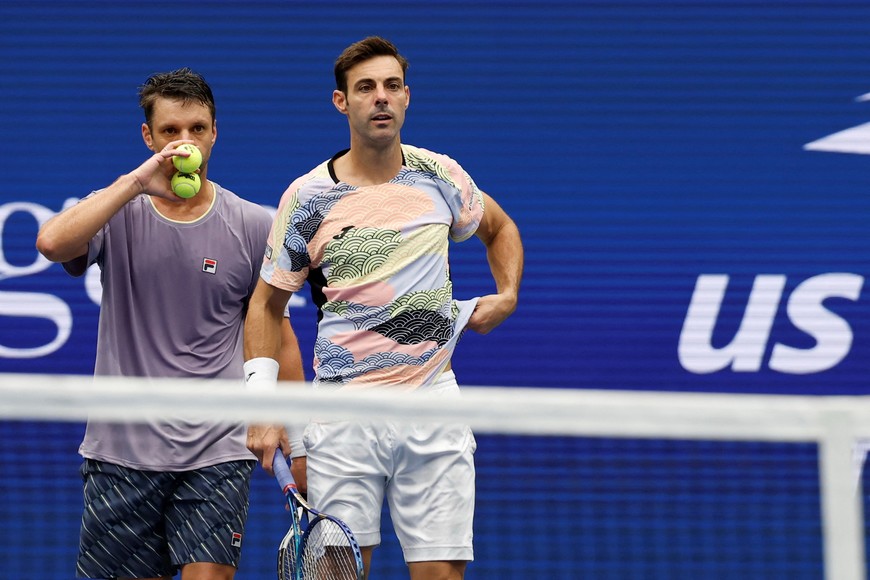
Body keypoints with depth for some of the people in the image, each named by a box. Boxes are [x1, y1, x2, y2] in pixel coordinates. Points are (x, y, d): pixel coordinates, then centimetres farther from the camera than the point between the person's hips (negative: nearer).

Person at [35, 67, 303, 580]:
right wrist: (136, 183, -21)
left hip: (217, 455, -1)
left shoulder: (254, 226, 3)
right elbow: (52, 243, -19)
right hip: (122, 452, 1)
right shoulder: (119, 214, 3)